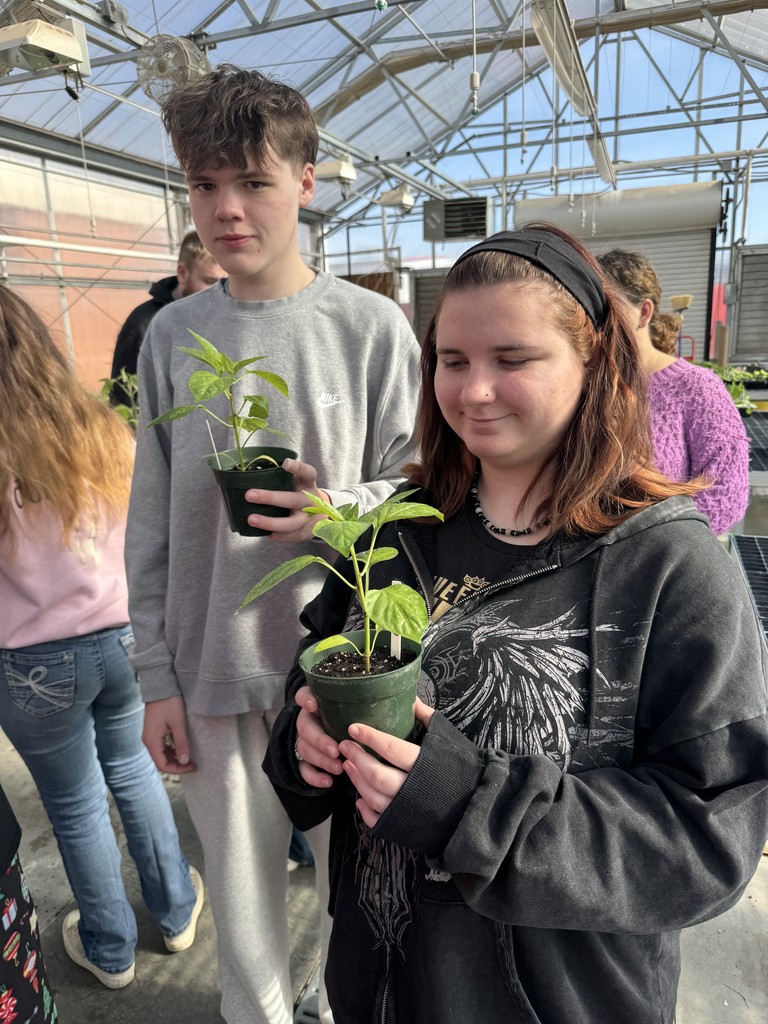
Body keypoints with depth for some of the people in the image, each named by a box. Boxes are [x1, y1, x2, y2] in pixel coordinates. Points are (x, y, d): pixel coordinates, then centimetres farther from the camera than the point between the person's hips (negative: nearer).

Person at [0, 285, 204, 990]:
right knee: (133, 766, 25)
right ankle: (176, 911, 42)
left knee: (75, 806, 18)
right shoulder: (108, 433, -8)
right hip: (128, 636, 3)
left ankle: (111, 951, 41)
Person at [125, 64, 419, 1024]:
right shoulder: (171, 335, 2)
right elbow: (151, 523, 5)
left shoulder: (373, 327, -7)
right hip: (213, 666, 3)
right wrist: (156, 675, 4)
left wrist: (339, 510, -23)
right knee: (238, 884, 21)